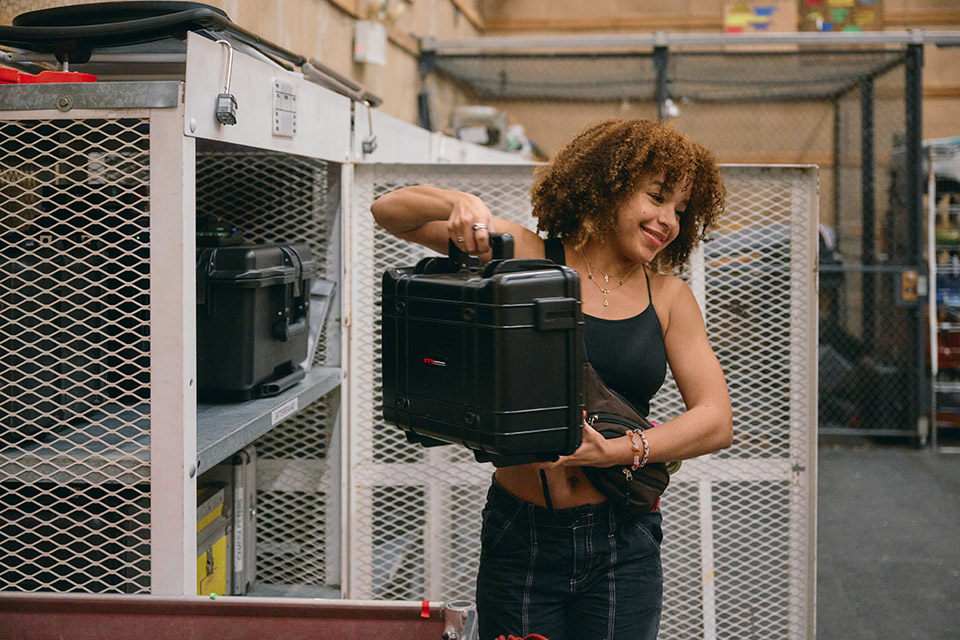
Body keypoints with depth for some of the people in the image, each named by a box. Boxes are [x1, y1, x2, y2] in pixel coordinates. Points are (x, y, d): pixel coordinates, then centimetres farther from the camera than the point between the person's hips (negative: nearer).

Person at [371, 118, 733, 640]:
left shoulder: (668, 296, 5)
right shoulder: (526, 256, -3)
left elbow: (717, 420, -3)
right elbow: (389, 210, -4)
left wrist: (614, 451, -19)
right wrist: (458, 204, -25)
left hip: (622, 544, 2)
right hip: (520, 537, -2)